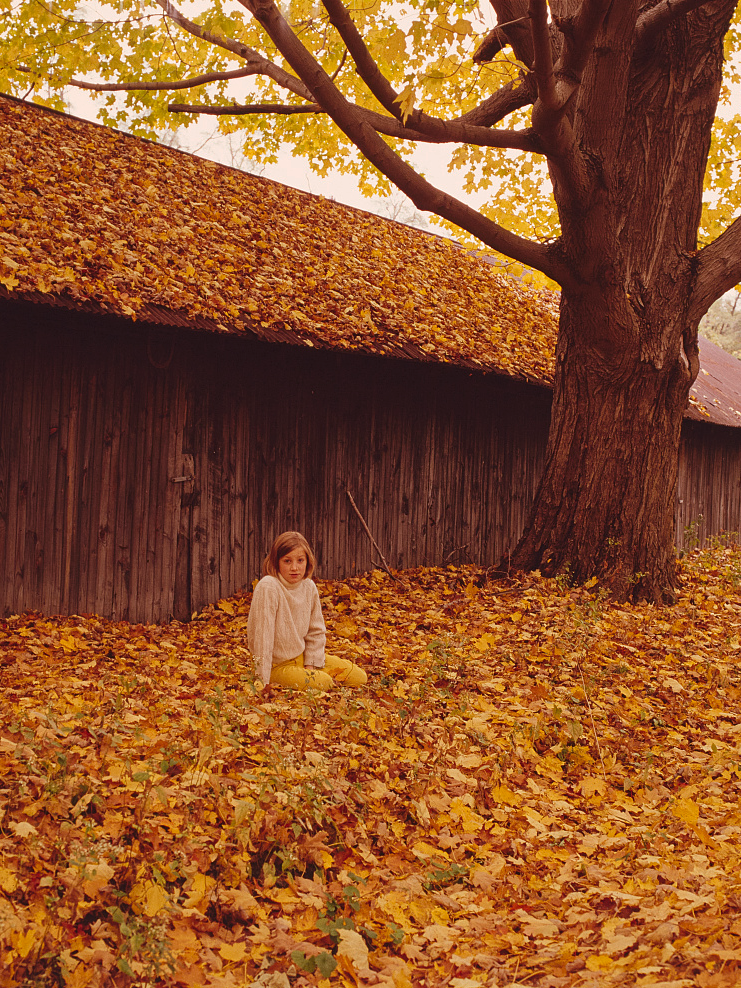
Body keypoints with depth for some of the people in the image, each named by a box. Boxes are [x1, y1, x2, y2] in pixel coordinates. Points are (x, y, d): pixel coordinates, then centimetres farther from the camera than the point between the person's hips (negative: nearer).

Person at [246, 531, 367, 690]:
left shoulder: (309, 587, -4)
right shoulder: (268, 587, -25)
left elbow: (316, 631, 8)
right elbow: (262, 635, -26)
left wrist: (310, 666, -3)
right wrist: (263, 682, -25)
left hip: (302, 656, 7)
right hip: (278, 665, -7)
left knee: (359, 678, 1)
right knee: (324, 683, -26)